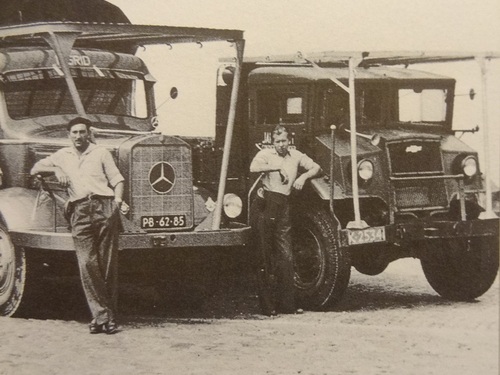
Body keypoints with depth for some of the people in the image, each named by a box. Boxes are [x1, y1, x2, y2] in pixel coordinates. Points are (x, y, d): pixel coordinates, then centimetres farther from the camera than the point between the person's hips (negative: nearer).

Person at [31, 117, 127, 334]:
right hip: (80, 212, 1)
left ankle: (109, 316, -1)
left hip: (105, 207, -1)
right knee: (87, 264, -12)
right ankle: (100, 315, -13)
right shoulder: (62, 155, 24)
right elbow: (35, 169, 30)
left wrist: (118, 198, -9)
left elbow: (116, 179, 11)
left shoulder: (101, 153, 17)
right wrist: (56, 169, 12)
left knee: (109, 265, -4)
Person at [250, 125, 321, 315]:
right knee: (267, 256, -1)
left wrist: (304, 176, 2)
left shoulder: (295, 156, 13)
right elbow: (254, 167, -22)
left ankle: (287, 304, 3)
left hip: (283, 208, 4)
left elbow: (316, 168, 20)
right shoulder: (266, 154, -2)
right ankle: (268, 304, 4)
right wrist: (277, 167, -20)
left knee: (286, 256, 0)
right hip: (264, 206, -4)